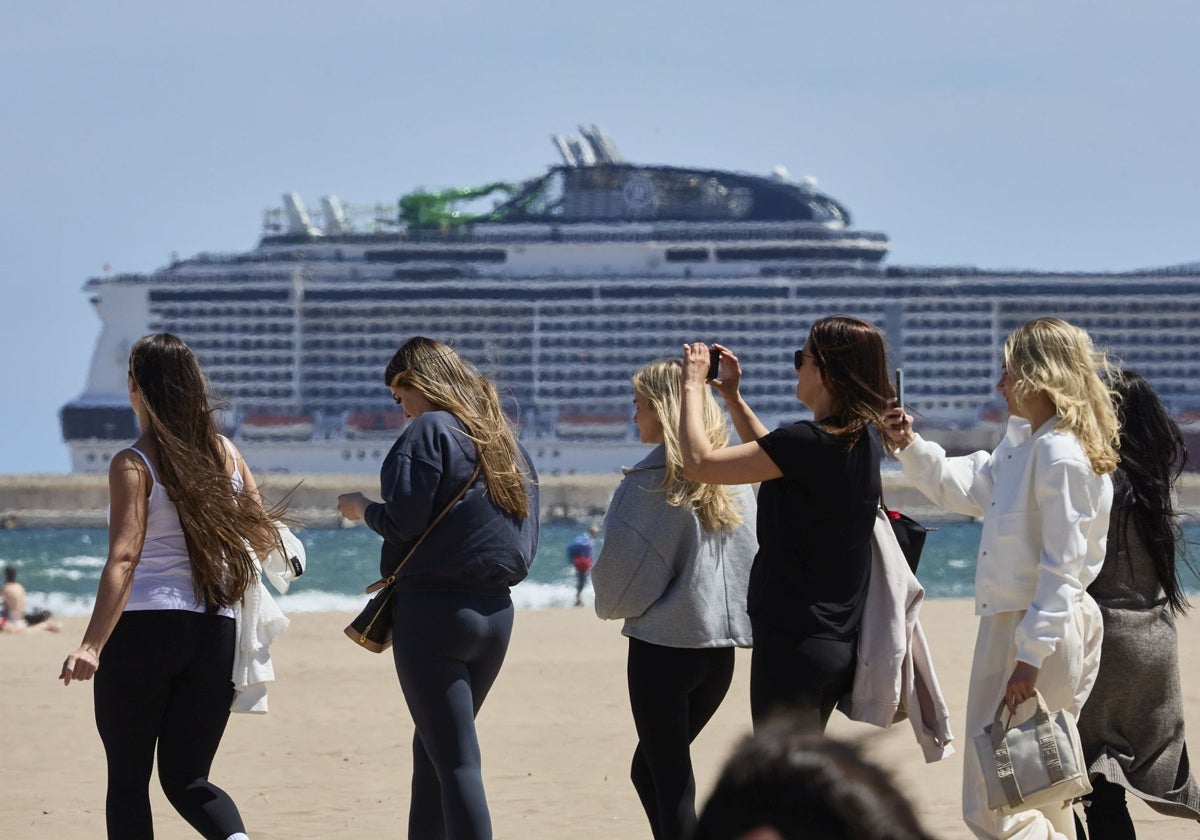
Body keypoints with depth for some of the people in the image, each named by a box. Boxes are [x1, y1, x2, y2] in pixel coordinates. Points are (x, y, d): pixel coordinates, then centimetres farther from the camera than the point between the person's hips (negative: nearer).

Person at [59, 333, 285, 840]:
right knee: (186, 779, 10)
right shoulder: (226, 454, 6)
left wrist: (92, 645, -25)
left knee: (128, 779, 6)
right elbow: (264, 537, 10)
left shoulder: (134, 465, -8)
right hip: (215, 631, 5)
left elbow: (124, 558, -19)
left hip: (142, 627, -5)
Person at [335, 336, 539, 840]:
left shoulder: (430, 430, -8)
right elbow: (527, 542, 16)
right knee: (432, 751, 19)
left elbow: (403, 522, -15)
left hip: (433, 611, -8)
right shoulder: (507, 441, 15)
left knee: (455, 762, -9)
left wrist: (361, 508, 4)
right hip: (496, 612, 8)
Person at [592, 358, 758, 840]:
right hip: (722, 644, 6)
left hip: (663, 644, -6)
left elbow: (621, 564, -11)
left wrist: (612, 605, 8)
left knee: (669, 780, 1)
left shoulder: (651, 479, -12)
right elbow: (751, 556, 11)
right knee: (650, 768, 18)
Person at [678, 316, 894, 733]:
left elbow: (700, 463, -19)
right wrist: (732, 396, 23)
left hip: (794, 643, -9)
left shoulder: (811, 442, -22)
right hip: (837, 645, 9)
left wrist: (693, 386, -5)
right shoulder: (862, 441, 6)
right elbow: (775, 461, 25)